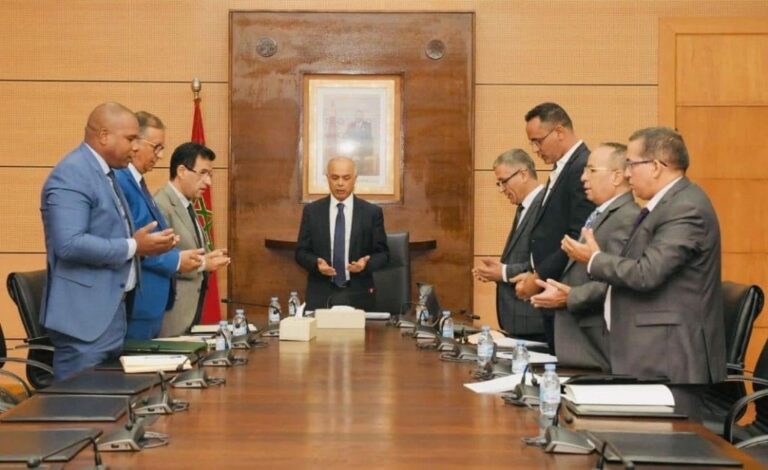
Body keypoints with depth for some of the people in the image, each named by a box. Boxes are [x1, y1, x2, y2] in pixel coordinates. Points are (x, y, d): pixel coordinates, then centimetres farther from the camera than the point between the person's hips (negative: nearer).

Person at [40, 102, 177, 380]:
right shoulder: (71, 175, -16)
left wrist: (142, 243, 7)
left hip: (109, 312, 10)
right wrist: (133, 247, -19)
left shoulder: (104, 172, 15)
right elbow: (70, 244, -25)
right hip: (85, 317, -10)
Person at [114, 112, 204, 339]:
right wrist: (175, 260, -15)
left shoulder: (137, 182, 16)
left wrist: (181, 256, 5)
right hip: (134, 303, -10)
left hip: (150, 302, 10)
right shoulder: (119, 181, -16)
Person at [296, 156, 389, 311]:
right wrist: (316, 263, -16)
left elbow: (382, 252, 3)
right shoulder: (311, 211, 5)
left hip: (358, 296, 0)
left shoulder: (372, 212, 2)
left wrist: (366, 263, -17)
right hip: (320, 295, 1)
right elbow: (301, 252, 5)